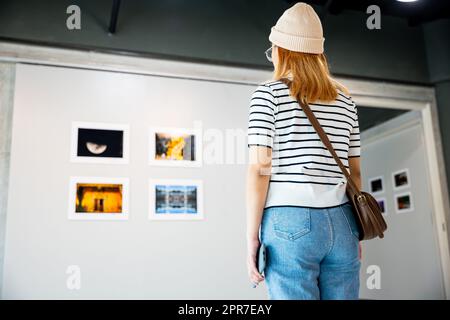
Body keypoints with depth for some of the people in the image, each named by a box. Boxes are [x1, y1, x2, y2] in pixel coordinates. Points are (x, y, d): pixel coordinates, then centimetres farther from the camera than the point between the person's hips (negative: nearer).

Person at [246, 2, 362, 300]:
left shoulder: (269, 93, -1)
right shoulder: (344, 98, 13)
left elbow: (259, 168, -9)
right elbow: (354, 171, 14)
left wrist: (252, 235, -5)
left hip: (289, 223, -4)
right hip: (339, 223, 5)